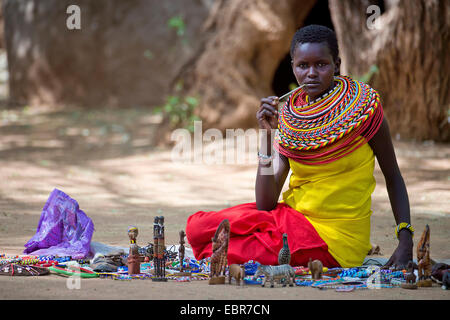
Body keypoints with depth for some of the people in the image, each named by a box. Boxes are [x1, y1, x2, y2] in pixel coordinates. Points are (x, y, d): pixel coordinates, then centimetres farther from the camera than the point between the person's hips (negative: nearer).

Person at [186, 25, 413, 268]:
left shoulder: (362, 106, -9)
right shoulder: (288, 117, 0)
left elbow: (393, 177, 1)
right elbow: (265, 205, -5)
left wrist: (405, 243, -10)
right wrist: (267, 135, -14)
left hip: (335, 238, -4)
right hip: (291, 219, 5)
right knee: (197, 226, -13)